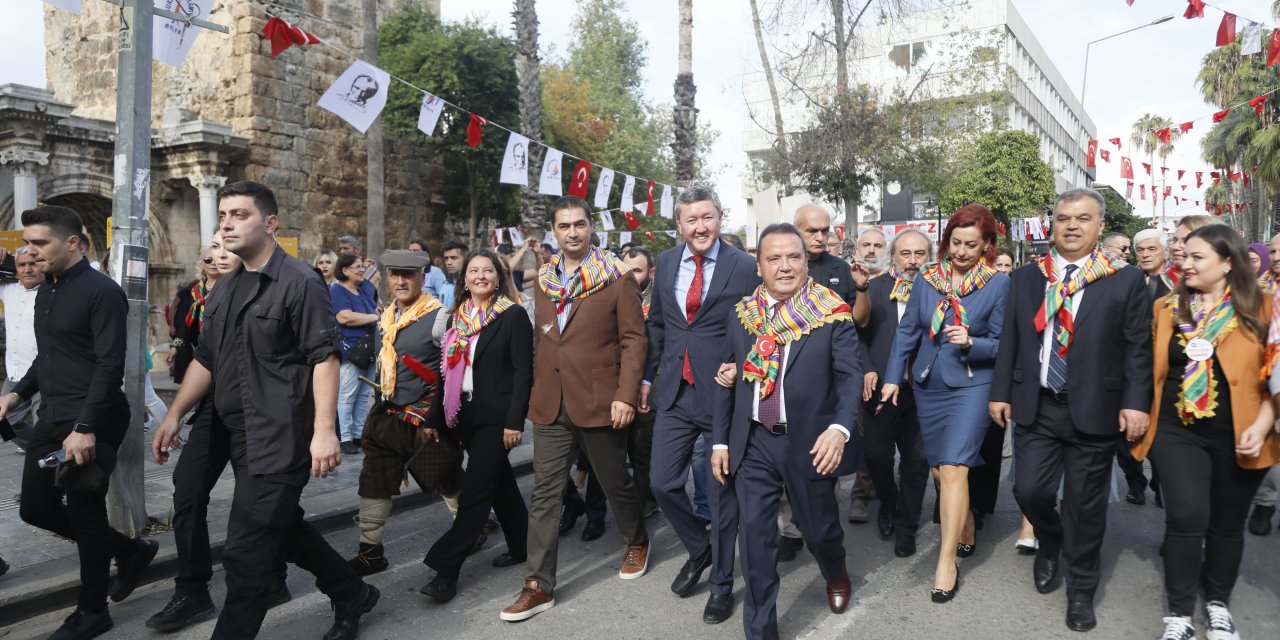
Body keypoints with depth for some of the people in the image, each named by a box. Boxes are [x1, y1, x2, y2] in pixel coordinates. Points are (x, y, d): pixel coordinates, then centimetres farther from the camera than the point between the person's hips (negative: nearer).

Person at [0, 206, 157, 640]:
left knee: (85, 514, 1)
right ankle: (131, 551, 27)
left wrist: (86, 427, -24)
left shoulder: (101, 292, -14)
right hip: (51, 420, 9)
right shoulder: (45, 291, 13)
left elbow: (110, 365, -19)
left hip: (91, 424, -9)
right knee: (36, 508, 11)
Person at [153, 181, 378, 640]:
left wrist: (324, 430, -23)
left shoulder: (299, 282, -12)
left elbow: (324, 357, -17)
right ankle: (352, 595, 37)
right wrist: (174, 416, 15)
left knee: (246, 553, -3)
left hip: (281, 441, -9)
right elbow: (206, 360, 20)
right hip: (242, 438, 9)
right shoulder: (226, 289, 14)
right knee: (285, 528, 20)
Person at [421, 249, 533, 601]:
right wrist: (445, 415, 9)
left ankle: (446, 569, -2)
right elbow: (452, 368, 13)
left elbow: (523, 371, -11)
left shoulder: (513, 315, -8)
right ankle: (521, 544, 32)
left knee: (475, 492, -6)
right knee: (499, 482, 17)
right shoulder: (459, 317, 10)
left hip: (497, 418, -6)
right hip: (467, 416, 7)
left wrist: (514, 421, -16)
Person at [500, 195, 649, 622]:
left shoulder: (616, 278, -5)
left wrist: (626, 395, -16)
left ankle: (636, 542, 41)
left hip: (600, 402, -4)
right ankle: (539, 586, 11)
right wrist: (538, 390, 13)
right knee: (545, 494, 3)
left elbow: (634, 338, -8)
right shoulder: (544, 279, 10)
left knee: (615, 482, 13)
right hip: (551, 405, 4)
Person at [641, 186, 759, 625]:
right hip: (674, 393, 4)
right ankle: (699, 549, 35)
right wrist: (647, 377, 14)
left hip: (724, 393, -4)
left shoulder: (744, 268, -8)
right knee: (663, 483, 6)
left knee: (722, 490, 8)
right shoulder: (666, 263, 6)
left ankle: (721, 584, 27)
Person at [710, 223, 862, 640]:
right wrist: (720, 440, 7)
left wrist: (840, 428, -27)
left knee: (818, 526, 16)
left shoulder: (832, 313, -6)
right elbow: (728, 381, 9)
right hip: (753, 443, 2)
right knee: (754, 538, 3)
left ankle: (836, 574, 51)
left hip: (810, 441, -2)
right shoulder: (740, 314, 4)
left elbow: (850, 374, -11)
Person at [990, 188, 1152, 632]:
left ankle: (1081, 591, 26)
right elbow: (1009, 341, 8)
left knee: (1085, 505, 7)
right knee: (1029, 490, 1)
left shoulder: (1126, 281, -1)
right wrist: (1001, 392, 4)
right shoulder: (1026, 278, 7)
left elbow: (1138, 348, -3)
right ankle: (1049, 545, 36)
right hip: (1035, 407, 2)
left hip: (1094, 409, -2)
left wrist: (1135, 403, -11)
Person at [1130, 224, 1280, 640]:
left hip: (1238, 436, 0)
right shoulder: (1167, 308, 4)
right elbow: (1151, 369, 10)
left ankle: (1218, 602, 34)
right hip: (1178, 432, 1)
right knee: (1187, 517, -10)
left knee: (1227, 523, 12)